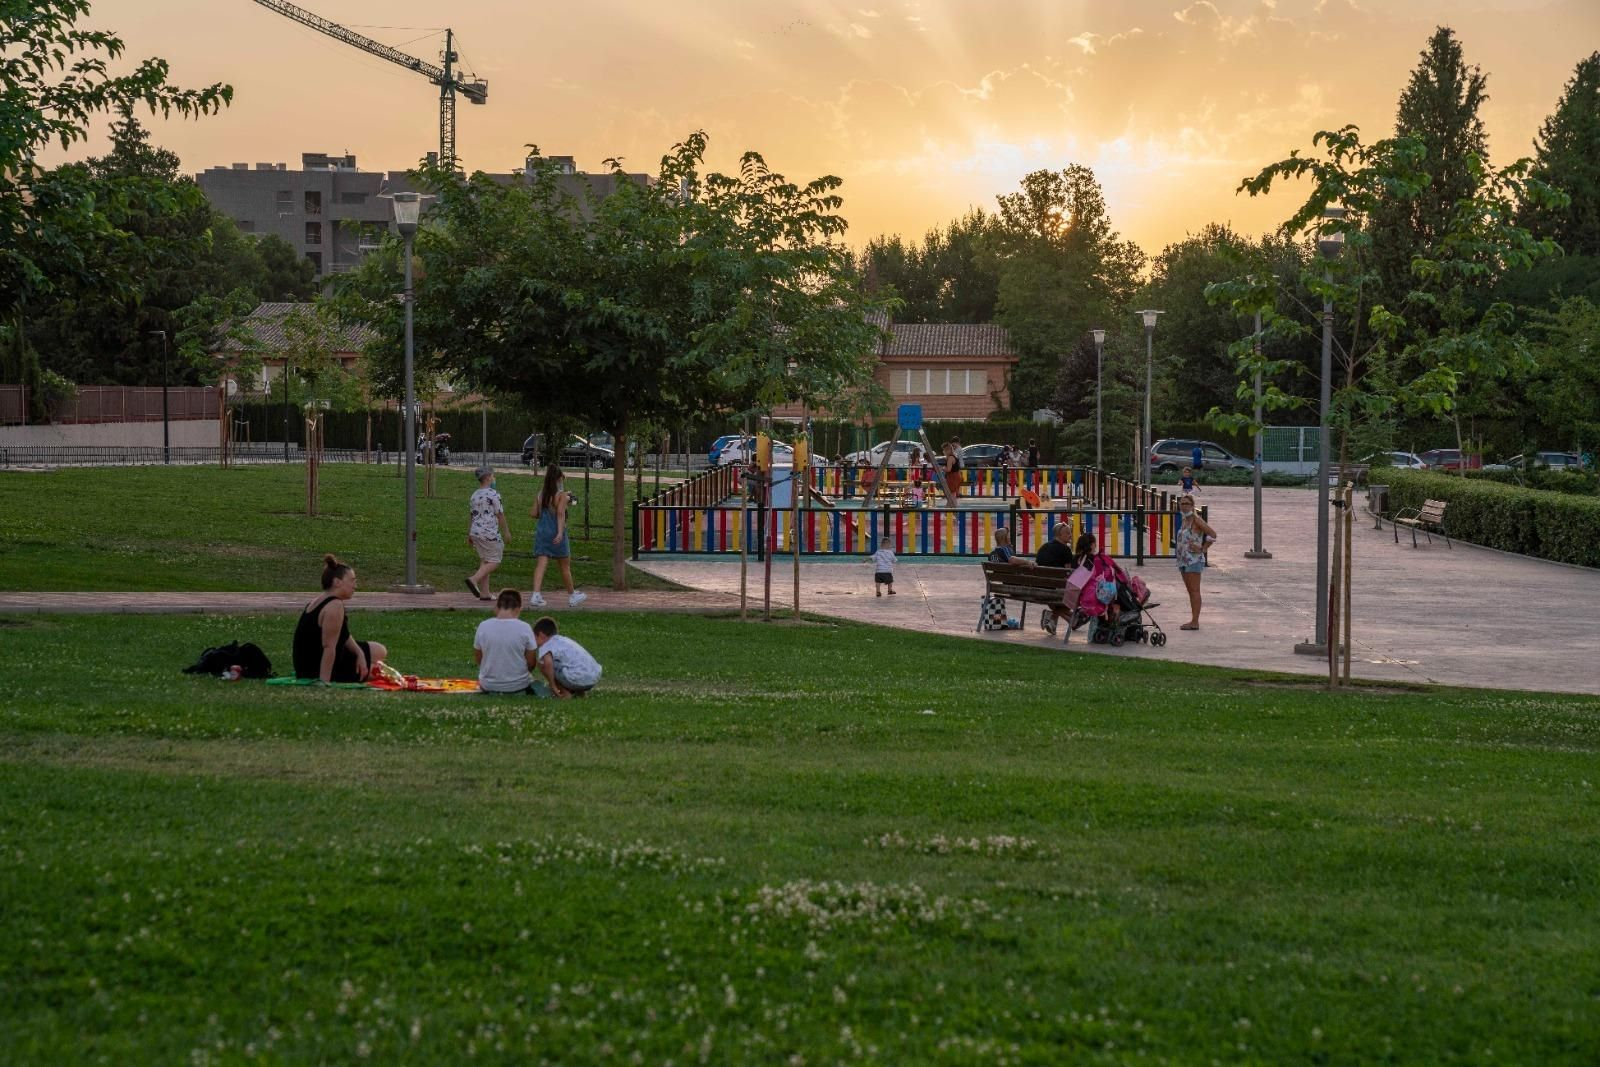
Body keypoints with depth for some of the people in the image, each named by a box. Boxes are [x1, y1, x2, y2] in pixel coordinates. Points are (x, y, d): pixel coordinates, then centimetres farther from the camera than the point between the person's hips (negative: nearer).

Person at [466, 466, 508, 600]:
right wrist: (506, 531, 1)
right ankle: (474, 579, -17)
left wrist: (469, 535, 19)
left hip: (476, 532, 8)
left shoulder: (474, 495, 11)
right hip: (490, 533, -8)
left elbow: (470, 516, 14)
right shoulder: (493, 495, -12)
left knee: (485, 561, 13)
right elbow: (500, 515, -10)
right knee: (494, 561, 0)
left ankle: (483, 593, 10)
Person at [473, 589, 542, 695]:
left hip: (488, 686, 0)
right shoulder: (524, 628, -15)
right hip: (519, 686, 0)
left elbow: (477, 659, 1)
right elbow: (531, 663, -8)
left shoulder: (483, 626, -10)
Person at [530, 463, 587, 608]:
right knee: (565, 567, 11)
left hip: (541, 530, 4)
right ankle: (572, 596, 25)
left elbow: (533, 513, 7)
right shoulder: (562, 495, -8)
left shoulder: (541, 494, 6)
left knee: (541, 565, -4)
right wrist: (560, 532, -26)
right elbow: (561, 513, -19)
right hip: (556, 532, -4)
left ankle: (536, 595, -22)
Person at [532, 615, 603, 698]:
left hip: (577, 679, -9)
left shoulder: (546, 647, -1)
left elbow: (548, 662, -23)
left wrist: (553, 686, -13)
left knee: (542, 664, 3)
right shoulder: (565, 639, 27)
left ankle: (565, 692, 1)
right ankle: (580, 691, 19)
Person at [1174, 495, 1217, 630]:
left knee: (1194, 590, -8)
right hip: (1183, 560, 9)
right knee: (1190, 591, 11)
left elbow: (1212, 534, -19)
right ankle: (1193, 620, 16)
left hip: (1194, 560, -9)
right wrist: (1176, 541, 14)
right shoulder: (1184, 520, 14)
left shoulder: (1196, 520, -11)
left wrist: (1202, 549, -14)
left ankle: (1195, 622, -8)